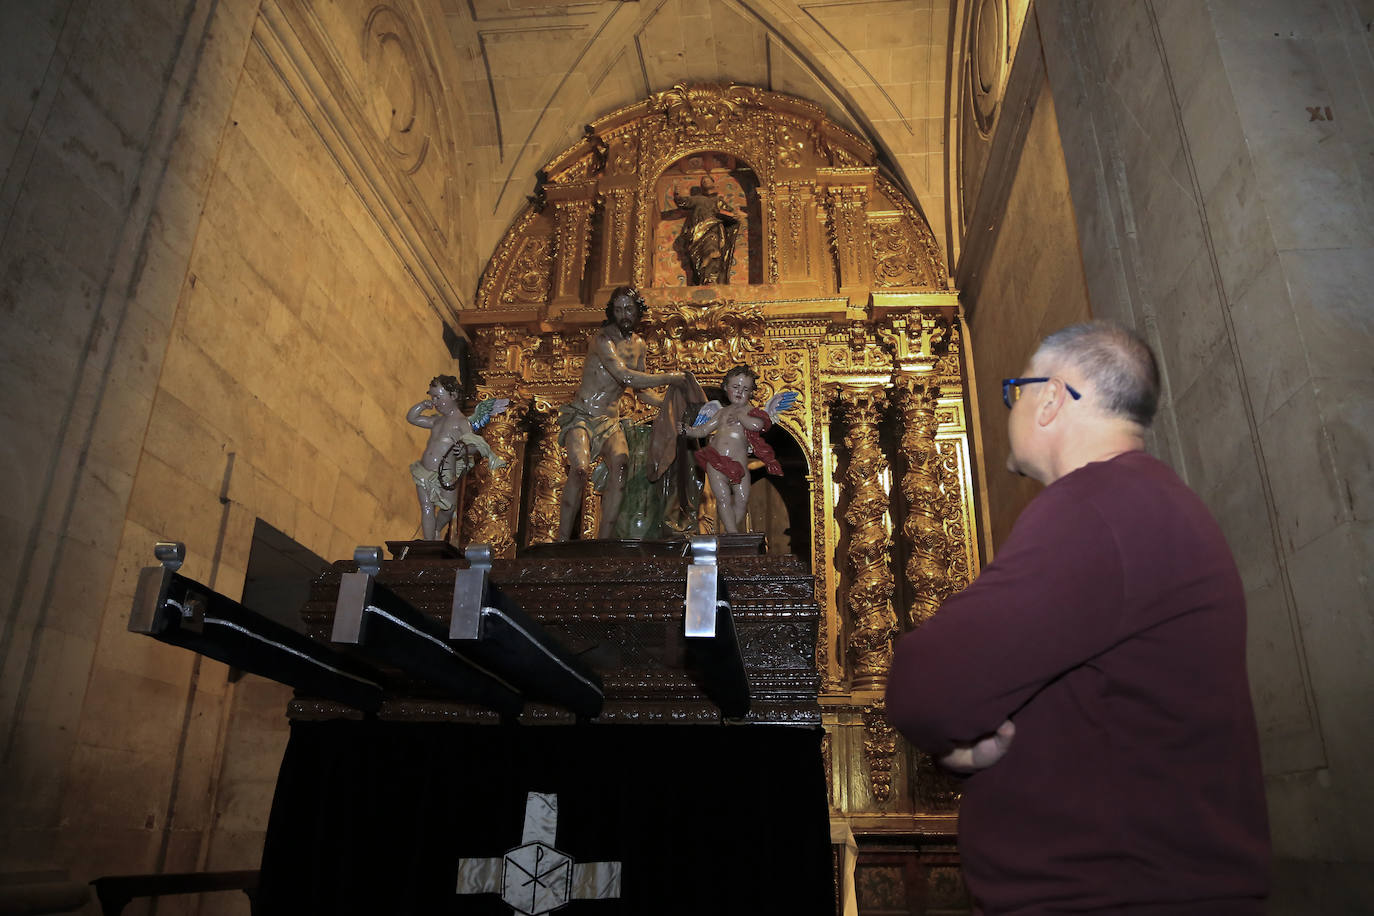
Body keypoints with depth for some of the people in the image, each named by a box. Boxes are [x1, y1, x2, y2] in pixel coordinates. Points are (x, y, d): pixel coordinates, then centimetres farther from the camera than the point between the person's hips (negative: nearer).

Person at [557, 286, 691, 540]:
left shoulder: (638, 344, 14)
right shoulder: (602, 339, -12)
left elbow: (639, 389, 24)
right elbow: (626, 376, -26)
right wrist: (668, 378, -19)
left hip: (609, 420, 6)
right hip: (581, 416, -5)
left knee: (620, 464, -24)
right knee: (580, 469, -30)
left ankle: (603, 541, -23)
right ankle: (562, 541, -21)